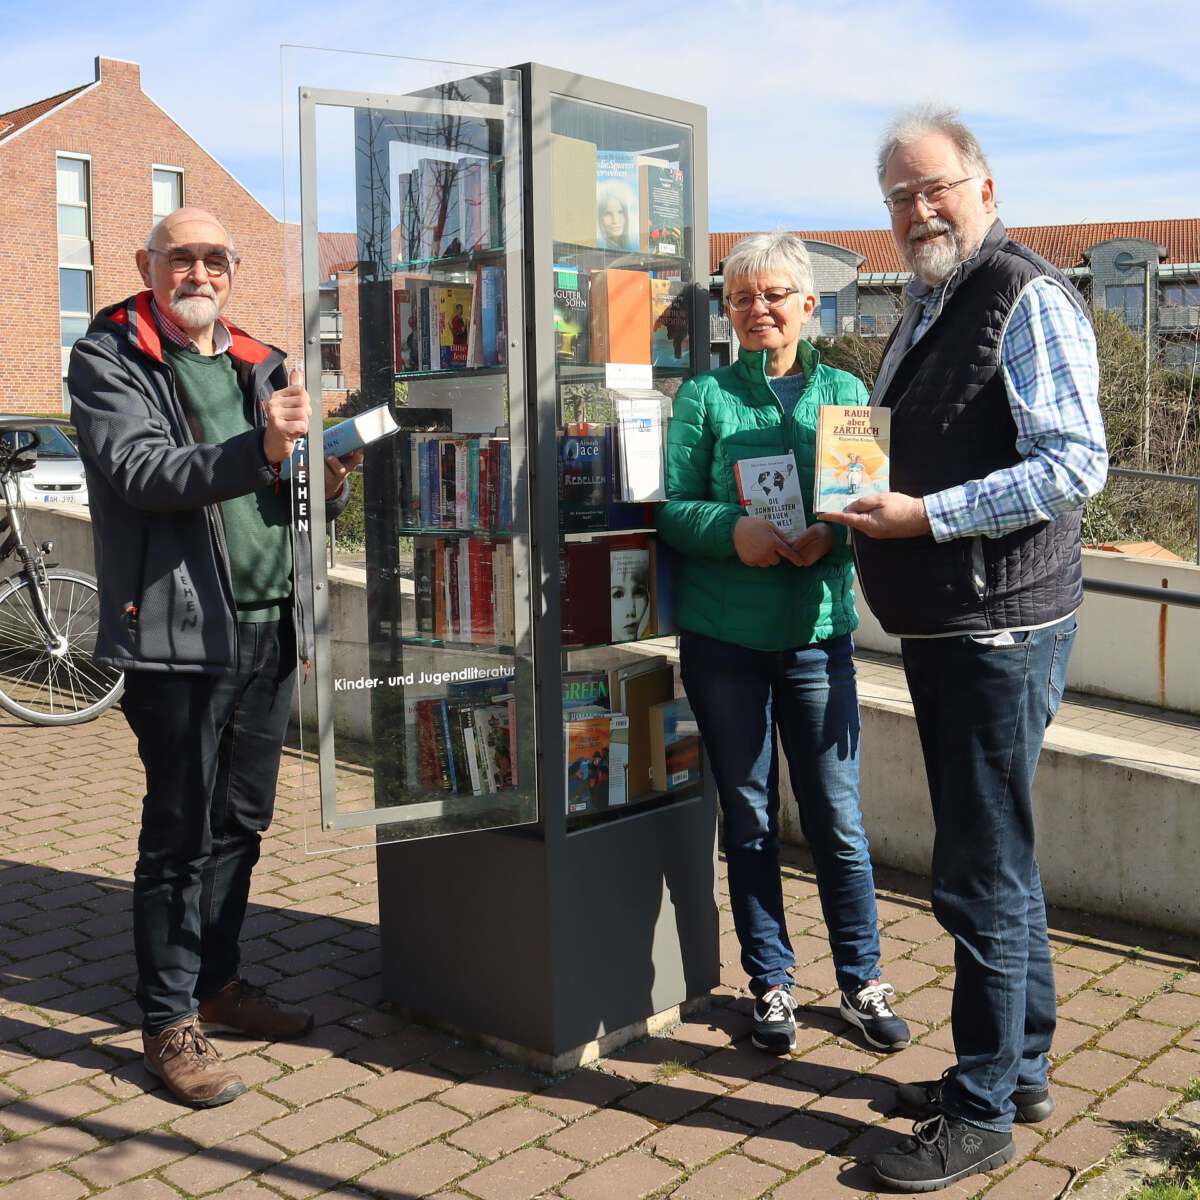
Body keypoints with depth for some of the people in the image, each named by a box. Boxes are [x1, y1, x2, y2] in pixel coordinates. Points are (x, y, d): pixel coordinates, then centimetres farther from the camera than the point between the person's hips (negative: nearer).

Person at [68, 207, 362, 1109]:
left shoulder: (261, 367, 16)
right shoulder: (108, 361, -2)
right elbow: (142, 472, -19)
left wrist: (328, 479, -2)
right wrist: (259, 450, -32)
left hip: (270, 628, 6)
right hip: (179, 632, -6)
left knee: (241, 823, 15)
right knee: (180, 833, 0)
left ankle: (218, 981, 31)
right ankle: (169, 1024, 12)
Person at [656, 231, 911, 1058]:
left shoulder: (845, 393, 6)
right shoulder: (705, 396, 1)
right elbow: (673, 507, -2)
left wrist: (831, 536, -17)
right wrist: (732, 530, -21)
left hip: (817, 632, 1)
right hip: (723, 637, 0)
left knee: (838, 818, 5)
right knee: (749, 819, 11)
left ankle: (862, 982, 24)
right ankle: (772, 983, 26)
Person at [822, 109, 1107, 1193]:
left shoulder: (1027, 299, -12)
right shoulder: (924, 311, 16)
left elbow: (1073, 465, -21)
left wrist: (925, 515, -22)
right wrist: (857, 508, 9)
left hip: (1002, 630, -10)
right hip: (940, 628, 10)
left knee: (982, 877, -1)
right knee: (997, 863, 19)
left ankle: (982, 1112, 14)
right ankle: (1021, 1070, 35)